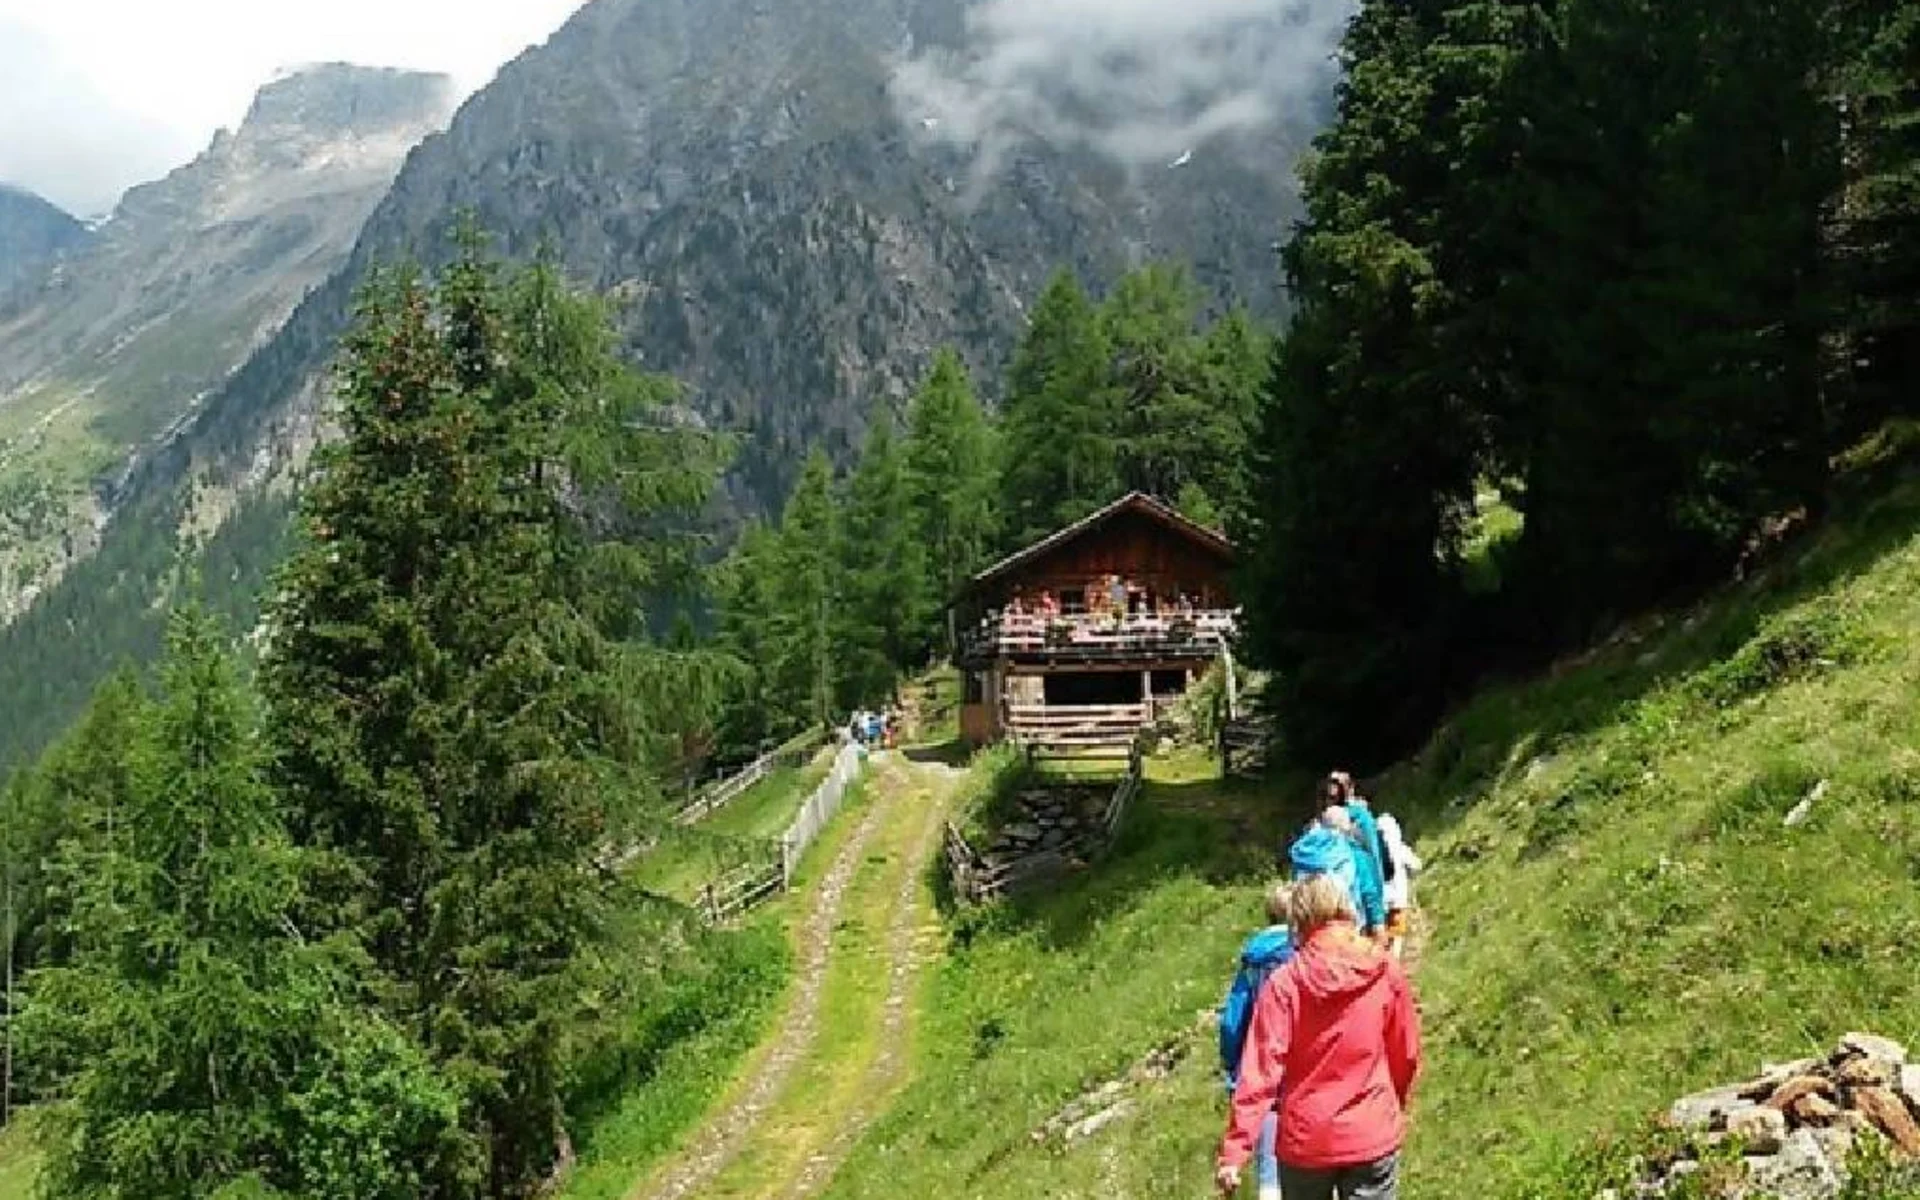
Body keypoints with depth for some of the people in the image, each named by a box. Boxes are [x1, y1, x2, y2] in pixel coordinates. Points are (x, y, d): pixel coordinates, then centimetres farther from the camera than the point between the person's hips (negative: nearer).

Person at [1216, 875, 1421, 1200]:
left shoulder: (1284, 983, -12)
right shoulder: (1387, 975, -6)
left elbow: (1260, 1070, -16)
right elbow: (1407, 1056, 4)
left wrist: (1234, 1152, -15)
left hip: (1304, 1141, 0)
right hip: (1372, 1138, 0)